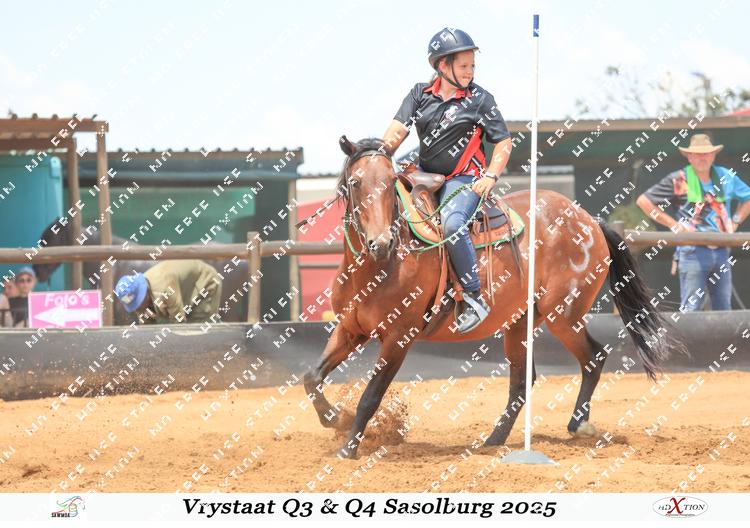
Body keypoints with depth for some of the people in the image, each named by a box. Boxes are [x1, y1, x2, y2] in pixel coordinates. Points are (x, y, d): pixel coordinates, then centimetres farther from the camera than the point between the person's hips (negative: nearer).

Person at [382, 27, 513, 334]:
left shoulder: (480, 99, 0)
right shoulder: (420, 94, 8)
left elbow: (504, 144, 3)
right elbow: (399, 128, -2)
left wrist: (490, 176, -13)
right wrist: (388, 144, -26)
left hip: (463, 179, -5)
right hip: (424, 175, 5)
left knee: (452, 224, -33)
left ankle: (474, 300, -27)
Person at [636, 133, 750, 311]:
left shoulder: (726, 177, 10)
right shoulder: (679, 180, -3)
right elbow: (643, 201, -2)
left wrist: (735, 222, 11)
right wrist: (674, 225, -6)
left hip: (721, 250, 5)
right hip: (693, 251, -5)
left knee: (723, 308, 7)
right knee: (690, 309, -7)